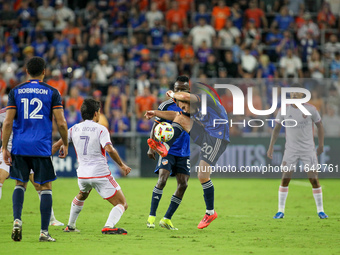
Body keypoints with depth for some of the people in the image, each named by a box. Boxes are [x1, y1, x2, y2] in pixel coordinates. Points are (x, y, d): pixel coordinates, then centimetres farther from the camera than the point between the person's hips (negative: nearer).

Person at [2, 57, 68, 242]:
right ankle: (44, 232, 0)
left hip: (19, 147, 2)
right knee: (46, 187, 5)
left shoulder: (15, 92, 4)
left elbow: (8, 122, -1)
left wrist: (4, 148, 2)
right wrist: (65, 144, 10)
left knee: (20, 183, 17)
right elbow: (61, 123, -3)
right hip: (42, 148, -2)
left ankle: (17, 220, -4)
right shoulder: (52, 93, 1)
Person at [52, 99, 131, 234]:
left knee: (81, 196, 39)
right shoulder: (100, 129, -7)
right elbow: (109, 149, -21)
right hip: (101, 174, -6)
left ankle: (70, 226, 41)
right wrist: (122, 165, -10)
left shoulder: (74, 129, 8)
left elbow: (57, 145, 13)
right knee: (122, 204, -1)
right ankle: (109, 226, -26)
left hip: (83, 175, 6)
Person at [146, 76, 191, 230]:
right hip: (167, 150, -4)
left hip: (184, 152, 4)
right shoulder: (165, 106, -3)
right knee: (162, 179, -20)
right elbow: (156, 126, 1)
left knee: (183, 185, -3)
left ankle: (166, 219, 6)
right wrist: (152, 147, -8)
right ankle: (151, 216, -16)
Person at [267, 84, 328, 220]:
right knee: (285, 179, -5)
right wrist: (271, 146, 3)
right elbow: (277, 128, 7)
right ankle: (281, 211, 4)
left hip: (308, 149, -1)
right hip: (291, 150, 1)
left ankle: (320, 210, 8)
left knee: (314, 179, -3)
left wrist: (321, 144, 6)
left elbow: (319, 125, 8)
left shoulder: (310, 109, -6)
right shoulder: (284, 110, -3)